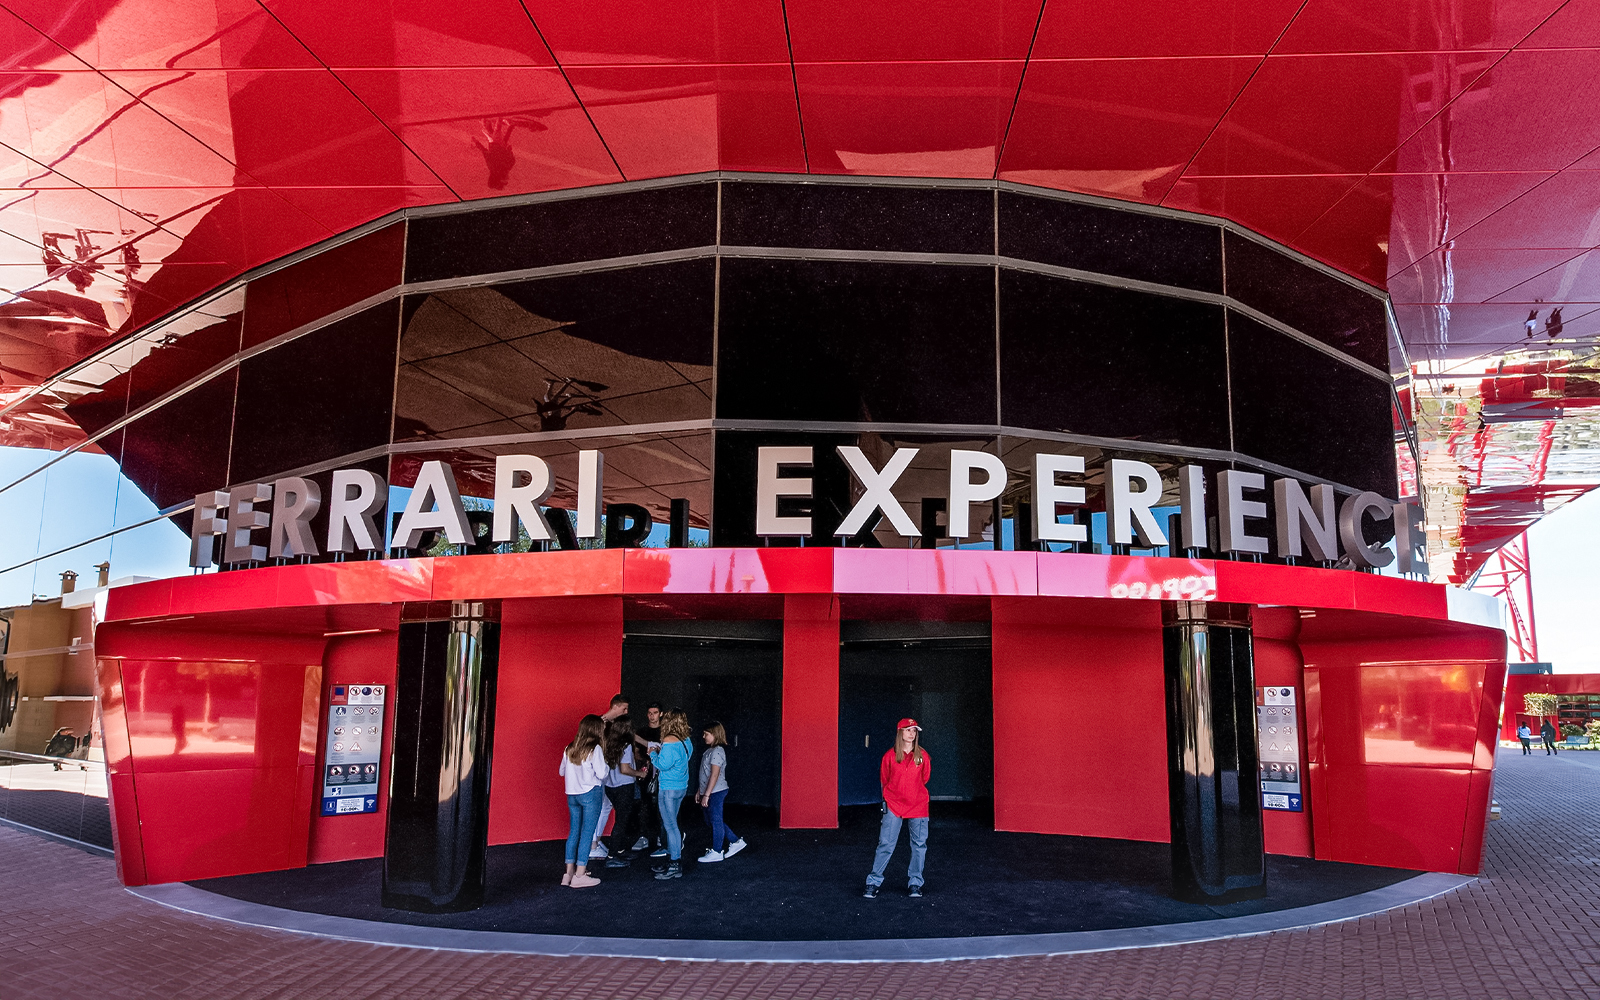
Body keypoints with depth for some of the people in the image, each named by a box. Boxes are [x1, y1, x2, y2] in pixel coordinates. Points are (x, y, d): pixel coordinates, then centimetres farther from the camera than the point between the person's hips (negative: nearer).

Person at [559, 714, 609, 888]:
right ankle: (580, 875, -1)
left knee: (574, 831, 13)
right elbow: (601, 773, -15)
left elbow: (562, 771, 15)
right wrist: (605, 764, 4)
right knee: (587, 833, -2)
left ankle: (569, 873, 18)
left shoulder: (569, 749, 7)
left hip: (571, 794, 7)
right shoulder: (595, 749, -12)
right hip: (590, 794, -6)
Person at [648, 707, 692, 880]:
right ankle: (673, 861, 26)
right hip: (681, 787, 9)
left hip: (669, 788, -9)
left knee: (670, 826, -2)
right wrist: (661, 751, 13)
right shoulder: (685, 740, 7)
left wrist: (653, 753, -4)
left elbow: (663, 764, -20)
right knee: (670, 825, 18)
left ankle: (675, 867, 3)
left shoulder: (669, 741, -19)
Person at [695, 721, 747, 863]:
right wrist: (700, 792, 20)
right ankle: (735, 841, 22)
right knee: (711, 821, 15)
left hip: (716, 792, -10)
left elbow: (714, 775, -21)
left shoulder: (717, 751, -17)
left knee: (716, 821, 0)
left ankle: (716, 852, 11)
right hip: (709, 792, 10)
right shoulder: (710, 750, 14)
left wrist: (706, 795, -21)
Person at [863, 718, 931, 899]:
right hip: (893, 805, -2)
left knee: (919, 844, 3)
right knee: (885, 844, -4)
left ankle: (916, 884, 16)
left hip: (918, 806, 2)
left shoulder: (922, 755, 0)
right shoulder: (890, 755, -3)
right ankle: (873, 882, 3)